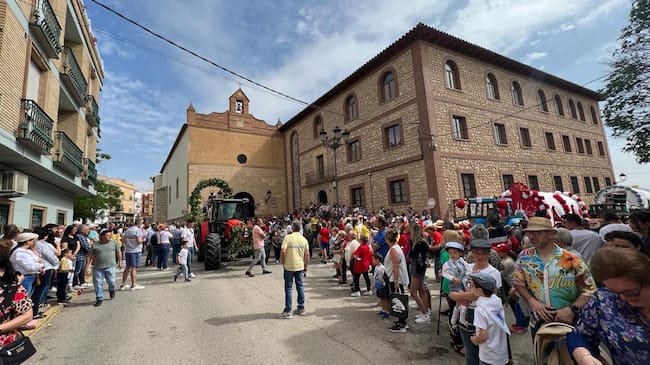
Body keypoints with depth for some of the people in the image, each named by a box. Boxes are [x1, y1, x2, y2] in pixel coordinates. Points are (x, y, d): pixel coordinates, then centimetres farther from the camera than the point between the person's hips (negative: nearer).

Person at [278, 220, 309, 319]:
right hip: (300, 266, 4)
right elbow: (307, 254, 3)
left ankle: (288, 312, 9)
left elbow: (283, 251, -19)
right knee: (300, 286, 15)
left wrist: (282, 262, -4)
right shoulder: (304, 239, 2)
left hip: (289, 266, -4)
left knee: (289, 288, 4)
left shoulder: (288, 237, -11)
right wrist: (305, 267, 12)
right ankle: (301, 308, 22)